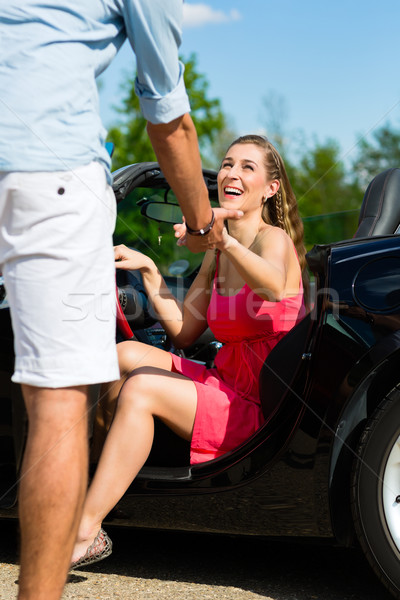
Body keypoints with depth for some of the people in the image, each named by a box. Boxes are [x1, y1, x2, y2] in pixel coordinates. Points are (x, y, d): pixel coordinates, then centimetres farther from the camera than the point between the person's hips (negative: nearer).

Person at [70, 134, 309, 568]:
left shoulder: (274, 239, -9)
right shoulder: (217, 256, 14)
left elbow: (274, 287, -35)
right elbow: (183, 333, 13)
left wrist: (222, 237, -49)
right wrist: (148, 270, 4)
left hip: (262, 407, -8)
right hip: (225, 388, 8)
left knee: (140, 388, -23)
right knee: (125, 355, -5)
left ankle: (86, 532, -20)